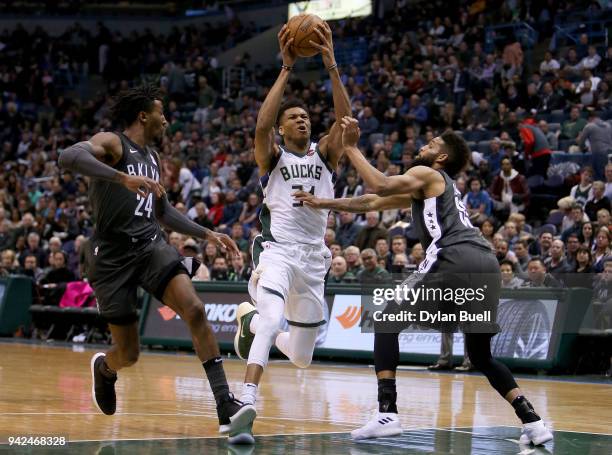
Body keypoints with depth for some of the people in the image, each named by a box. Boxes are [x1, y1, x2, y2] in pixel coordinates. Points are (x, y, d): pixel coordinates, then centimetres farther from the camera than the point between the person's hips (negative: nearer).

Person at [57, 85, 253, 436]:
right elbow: (69, 157, -28)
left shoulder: (154, 158, 18)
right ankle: (104, 368, 43)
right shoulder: (111, 143, -6)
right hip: (113, 255, -5)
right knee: (129, 354, 3)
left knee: (195, 310, -22)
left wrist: (207, 234, 23)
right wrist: (123, 178, -39)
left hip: (151, 245, 6)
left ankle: (225, 405, -26)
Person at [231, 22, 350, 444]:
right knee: (271, 319, -34)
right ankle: (246, 409, -38)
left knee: (301, 357, 11)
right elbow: (261, 125, -17)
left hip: (314, 258, 4)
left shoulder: (325, 154, 11)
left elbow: (345, 119, -6)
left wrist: (331, 66, -16)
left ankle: (251, 319, 43)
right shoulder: (272, 156, 4)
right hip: (278, 249, -4)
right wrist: (287, 68, -18)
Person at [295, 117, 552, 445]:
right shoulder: (421, 190, 36)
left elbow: (380, 186, -8)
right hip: (486, 261, 9)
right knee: (481, 356, 21)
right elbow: (373, 202, 39)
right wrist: (323, 203, 40)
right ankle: (532, 421, 7)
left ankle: (387, 414, -10)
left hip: (455, 258, -9)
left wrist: (350, 148, 3)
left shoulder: (427, 174, 11)